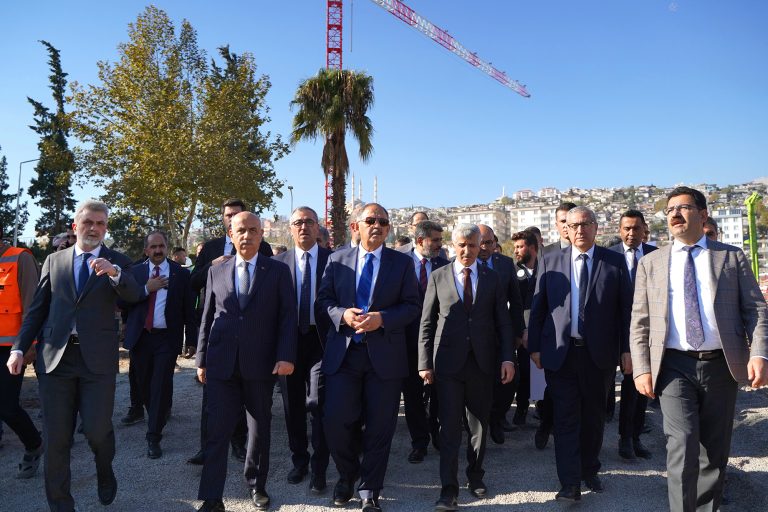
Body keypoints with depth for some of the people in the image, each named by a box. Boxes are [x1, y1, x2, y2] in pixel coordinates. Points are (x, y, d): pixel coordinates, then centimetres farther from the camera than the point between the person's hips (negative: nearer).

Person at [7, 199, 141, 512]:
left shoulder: (116, 261, 5)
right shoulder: (54, 261, 12)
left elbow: (133, 295, -14)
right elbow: (37, 309, 13)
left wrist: (113, 272, -33)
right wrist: (19, 348, 4)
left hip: (97, 358, -2)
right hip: (55, 356, 3)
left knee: (97, 429, -3)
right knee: (56, 437, 7)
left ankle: (105, 473, 30)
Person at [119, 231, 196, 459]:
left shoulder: (180, 273, 1)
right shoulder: (135, 272, 7)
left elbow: (188, 308, 0)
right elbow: (122, 302, -1)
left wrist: (192, 339, -3)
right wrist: (147, 289, -12)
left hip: (167, 338, -3)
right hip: (140, 337, 3)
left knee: (161, 386, -5)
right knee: (144, 384, 12)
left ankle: (154, 437, 3)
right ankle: (158, 416, 38)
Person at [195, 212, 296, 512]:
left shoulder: (278, 271, 1)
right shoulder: (216, 272, 9)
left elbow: (288, 316, -4)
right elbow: (207, 318, 11)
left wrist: (286, 356, -13)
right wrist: (202, 360, 8)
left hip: (261, 363, -1)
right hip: (221, 363, 1)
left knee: (260, 429, 12)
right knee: (217, 431, 1)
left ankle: (256, 485, 31)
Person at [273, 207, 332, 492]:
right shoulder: (279, 262, 5)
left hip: (321, 340, -2)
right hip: (289, 340, 3)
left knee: (319, 407, -2)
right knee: (293, 406, 14)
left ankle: (318, 470, 12)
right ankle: (299, 461, 33)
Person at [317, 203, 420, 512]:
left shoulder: (402, 262, 4)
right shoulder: (337, 260, 8)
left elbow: (412, 306, 0)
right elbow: (323, 299, 7)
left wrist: (382, 318, -16)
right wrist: (342, 314, -13)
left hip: (385, 355, -1)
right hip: (343, 352, 1)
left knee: (380, 426, 6)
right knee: (336, 422, 0)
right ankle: (347, 476, 30)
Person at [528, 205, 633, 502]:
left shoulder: (614, 262, 1)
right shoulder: (550, 261, 3)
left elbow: (626, 308, 1)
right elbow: (538, 308, 4)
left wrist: (626, 349, -2)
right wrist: (535, 347, 0)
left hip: (600, 353, 1)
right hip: (560, 353, 0)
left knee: (594, 417, 15)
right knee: (566, 419, 2)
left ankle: (590, 471, 33)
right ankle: (570, 483, 10)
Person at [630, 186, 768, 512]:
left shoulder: (732, 257, 8)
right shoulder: (650, 263, 8)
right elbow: (639, 322, 6)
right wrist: (642, 369, -3)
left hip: (722, 366, 1)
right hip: (675, 366, -1)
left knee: (715, 451, 11)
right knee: (683, 444, -14)